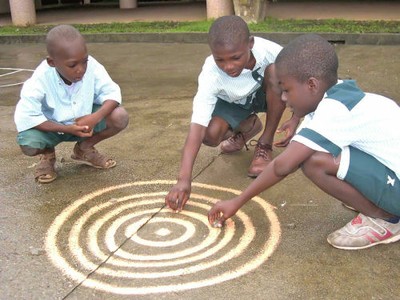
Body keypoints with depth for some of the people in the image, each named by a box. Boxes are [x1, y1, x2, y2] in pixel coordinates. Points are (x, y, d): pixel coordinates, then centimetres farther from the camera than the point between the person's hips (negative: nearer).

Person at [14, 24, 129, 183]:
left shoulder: (92, 67, -24)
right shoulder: (41, 79, -29)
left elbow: (112, 92, -19)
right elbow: (24, 117, -28)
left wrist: (96, 117, -38)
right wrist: (66, 129, -34)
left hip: (85, 122, 3)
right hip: (52, 127, -2)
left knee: (120, 117, -21)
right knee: (27, 143, -33)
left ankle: (84, 148, 8)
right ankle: (47, 154, 10)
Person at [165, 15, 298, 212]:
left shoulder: (269, 51, -34)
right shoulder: (210, 75, -36)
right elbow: (197, 125, -42)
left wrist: (295, 119, -30)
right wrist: (184, 179, -51)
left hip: (266, 96, 1)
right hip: (234, 103, 0)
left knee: (275, 71, -32)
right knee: (210, 135, -27)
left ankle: (265, 145, -14)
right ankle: (248, 127, 10)